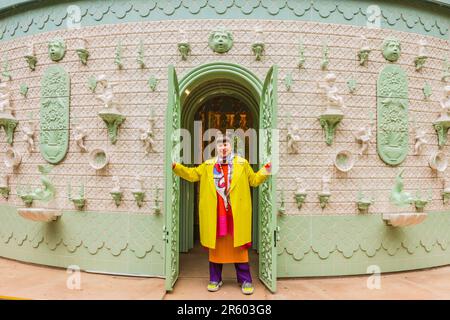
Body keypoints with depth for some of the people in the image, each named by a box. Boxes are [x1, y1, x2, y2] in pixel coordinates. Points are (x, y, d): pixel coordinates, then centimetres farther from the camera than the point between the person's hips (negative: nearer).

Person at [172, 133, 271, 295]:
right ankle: (215, 279, 23)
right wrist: (175, 166, 1)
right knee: (215, 246, 10)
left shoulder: (242, 163, 6)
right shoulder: (208, 165, 8)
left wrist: (266, 170, -6)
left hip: (236, 214, -1)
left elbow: (254, 180, 8)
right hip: (215, 214, 2)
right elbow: (192, 174, 10)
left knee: (239, 246, 4)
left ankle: (245, 280, 15)